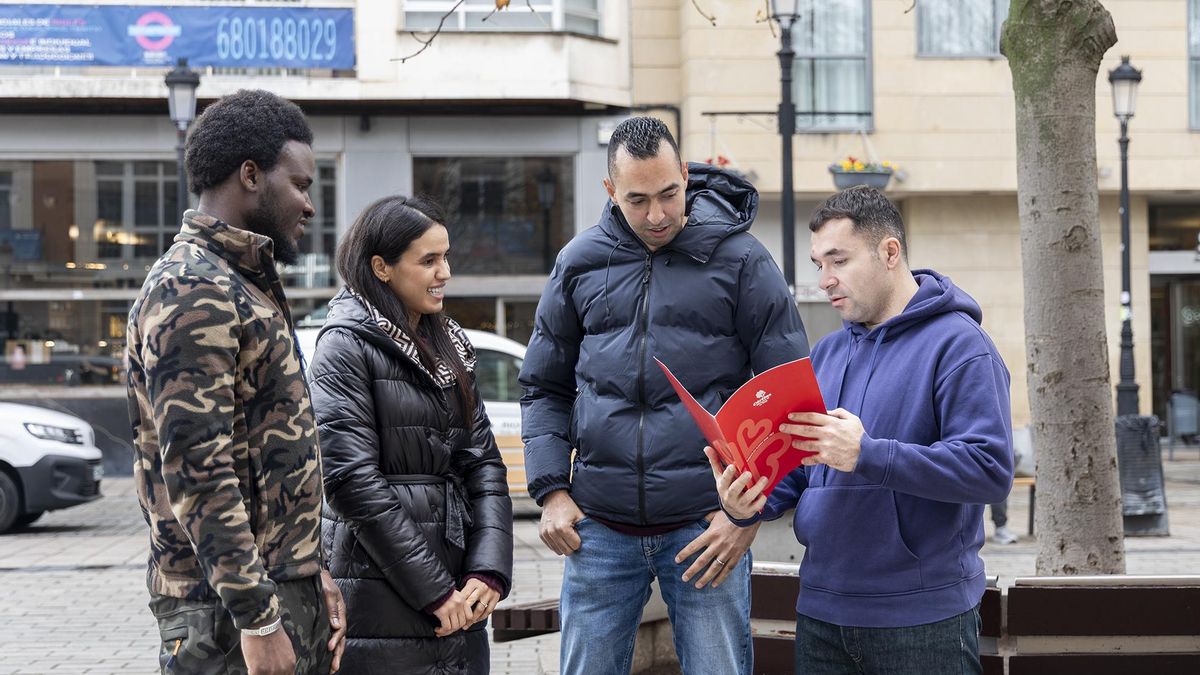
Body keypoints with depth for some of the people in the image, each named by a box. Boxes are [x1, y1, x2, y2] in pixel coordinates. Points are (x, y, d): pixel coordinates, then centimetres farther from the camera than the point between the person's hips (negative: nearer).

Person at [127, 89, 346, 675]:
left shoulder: (249, 285, 18)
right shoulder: (191, 292, -14)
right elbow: (197, 473, -21)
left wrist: (313, 573, 18)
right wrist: (259, 619, -23)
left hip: (285, 588, 9)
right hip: (231, 607, -9)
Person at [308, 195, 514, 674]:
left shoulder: (449, 345, 14)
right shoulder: (346, 346, -7)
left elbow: (483, 460, 9)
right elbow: (351, 479, -14)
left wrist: (489, 571, -5)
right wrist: (431, 589, -14)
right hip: (381, 597, -6)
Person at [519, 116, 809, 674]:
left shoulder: (740, 260, -1)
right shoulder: (579, 263, 7)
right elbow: (545, 388, 14)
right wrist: (551, 490, 2)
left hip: (706, 527, -2)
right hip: (600, 529, 3)